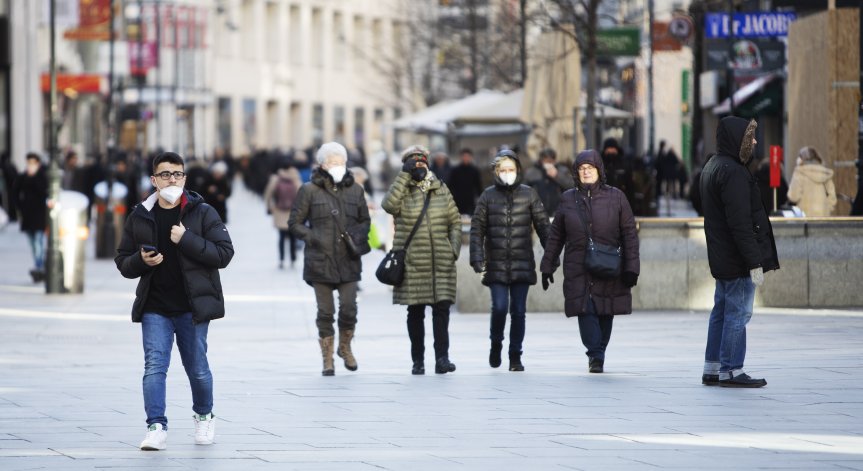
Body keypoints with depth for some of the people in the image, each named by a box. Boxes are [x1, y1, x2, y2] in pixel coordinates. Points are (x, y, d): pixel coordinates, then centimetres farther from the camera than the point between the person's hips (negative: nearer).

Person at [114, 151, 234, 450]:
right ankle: (157, 428, -10)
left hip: (192, 307, -1)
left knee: (196, 367, 9)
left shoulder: (202, 213, -2)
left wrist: (187, 240, -19)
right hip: (154, 308, 2)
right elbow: (123, 263, 11)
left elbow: (224, 254, -9)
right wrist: (141, 260, -11)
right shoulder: (139, 217, 5)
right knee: (154, 366, -9)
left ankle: (204, 417, 32)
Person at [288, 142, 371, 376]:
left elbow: (365, 220, 19)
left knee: (349, 308, -4)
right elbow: (294, 223, 4)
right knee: (325, 312, 1)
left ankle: (345, 347, 23)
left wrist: (358, 238, 0)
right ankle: (327, 359, 13)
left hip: (348, 261, 2)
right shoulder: (309, 191, 0)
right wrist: (313, 238, -9)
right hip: (321, 261, -2)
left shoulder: (355, 190, 9)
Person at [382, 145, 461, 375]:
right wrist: (405, 175, -16)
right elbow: (389, 205, -19)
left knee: (442, 308, -9)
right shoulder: (403, 191, 4)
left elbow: (455, 222, 15)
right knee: (415, 312, 4)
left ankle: (442, 358, -11)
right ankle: (418, 360, 12)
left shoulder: (441, 190, 11)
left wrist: (454, 249, 2)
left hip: (441, 262, 1)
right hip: (412, 262, -1)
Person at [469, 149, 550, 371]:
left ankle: (515, 356, 11)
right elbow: (477, 228, 4)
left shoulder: (528, 194, 5)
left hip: (522, 264, 1)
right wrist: (477, 258, -6)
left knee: (518, 311, 1)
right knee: (499, 307, -11)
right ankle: (496, 344, 15)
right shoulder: (488, 195, 4)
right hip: (496, 265, -1)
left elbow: (543, 226, 6)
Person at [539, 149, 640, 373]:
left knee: (605, 313, 5)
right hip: (578, 270, 0)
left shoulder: (616, 197, 4)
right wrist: (547, 267, 13)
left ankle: (598, 356, 19)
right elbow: (555, 236, 14)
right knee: (586, 312, -14)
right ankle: (596, 356, -17)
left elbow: (630, 234, 3)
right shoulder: (568, 199, 8)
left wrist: (631, 268, -4)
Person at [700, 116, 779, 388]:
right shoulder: (732, 172, -19)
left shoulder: (712, 167, 14)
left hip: (721, 260, 10)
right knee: (738, 314, -4)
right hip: (737, 261, -10)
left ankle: (712, 370, 19)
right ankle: (731, 371, -1)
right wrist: (754, 262, -21)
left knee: (722, 311, 14)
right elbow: (741, 223, -22)